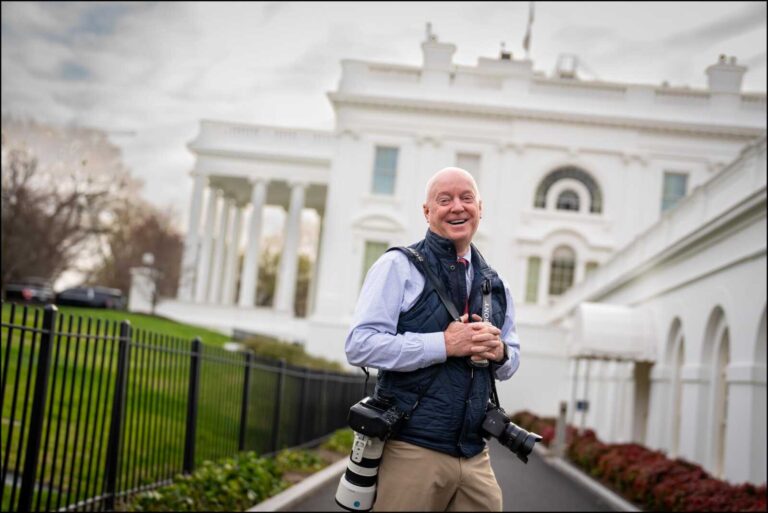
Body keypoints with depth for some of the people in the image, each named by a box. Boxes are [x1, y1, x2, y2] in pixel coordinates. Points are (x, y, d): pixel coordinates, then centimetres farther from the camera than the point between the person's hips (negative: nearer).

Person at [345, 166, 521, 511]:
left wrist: (499, 352, -3)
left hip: (474, 455, 5)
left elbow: (511, 360, 21)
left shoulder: (493, 283, 15)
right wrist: (444, 344, -19)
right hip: (411, 452, -5)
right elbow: (359, 346, -13)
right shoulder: (399, 267, -3)